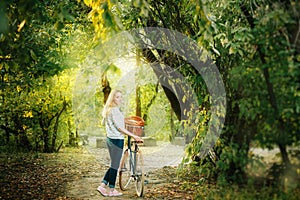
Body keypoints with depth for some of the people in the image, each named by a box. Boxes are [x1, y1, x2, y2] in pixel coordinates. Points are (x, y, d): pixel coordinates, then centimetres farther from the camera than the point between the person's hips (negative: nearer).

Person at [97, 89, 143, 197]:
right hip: (117, 139, -10)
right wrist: (133, 136, -20)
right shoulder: (114, 110, -16)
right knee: (115, 165, 0)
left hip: (110, 138, 10)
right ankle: (111, 190, 8)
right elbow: (119, 127, -19)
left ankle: (102, 185, 14)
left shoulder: (108, 109, 14)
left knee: (113, 165, 16)